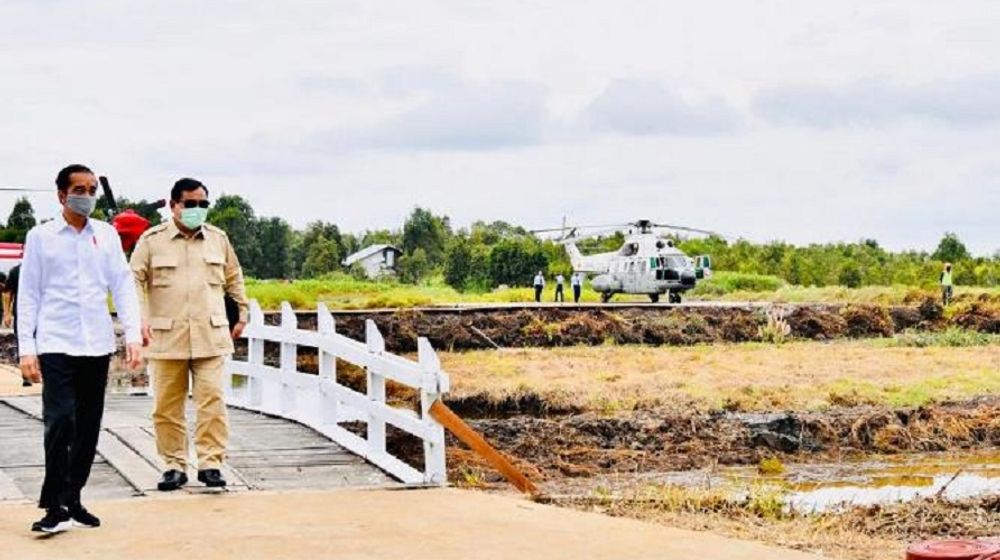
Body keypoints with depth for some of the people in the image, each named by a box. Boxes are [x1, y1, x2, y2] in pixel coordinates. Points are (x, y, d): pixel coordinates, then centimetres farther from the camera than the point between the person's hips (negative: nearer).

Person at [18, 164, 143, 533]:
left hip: (97, 345, 4)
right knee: (60, 422, -14)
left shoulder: (107, 235, 10)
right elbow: (28, 294, 3)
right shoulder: (41, 237, 3)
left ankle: (72, 500, 18)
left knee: (88, 427, 7)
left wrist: (133, 335, -1)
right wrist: (26, 349, -3)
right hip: (56, 344, -3)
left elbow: (123, 286, 9)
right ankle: (55, 506, -9)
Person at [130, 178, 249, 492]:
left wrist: (242, 314, 20)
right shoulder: (152, 240, 3)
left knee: (212, 399, -8)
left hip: (210, 336, 1)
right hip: (167, 337, -1)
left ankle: (210, 463, -3)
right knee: (167, 405, 3)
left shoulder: (218, 239, 12)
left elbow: (234, 279, 22)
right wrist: (141, 319, -12)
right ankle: (174, 466, 12)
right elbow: (136, 280, -1)